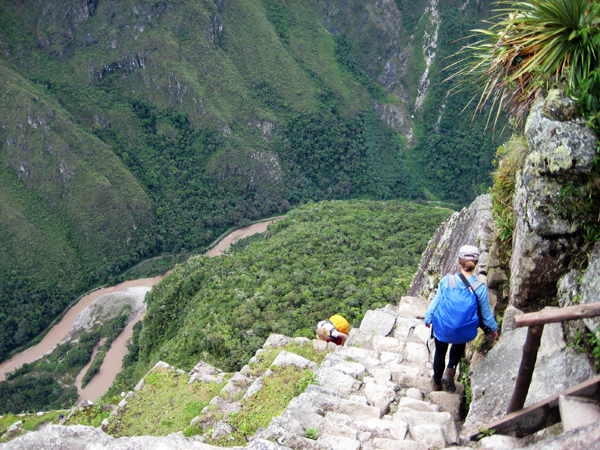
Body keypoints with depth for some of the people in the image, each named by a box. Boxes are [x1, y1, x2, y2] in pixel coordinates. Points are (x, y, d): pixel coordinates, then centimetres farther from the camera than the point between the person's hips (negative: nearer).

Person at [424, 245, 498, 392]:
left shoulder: (446, 281, -17)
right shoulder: (480, 288, -17)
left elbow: (435, 302, -4)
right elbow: (486, 312, -3)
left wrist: (428, 318, 14)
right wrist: (493, 328, 17)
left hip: (442, 329, 0)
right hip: (464, 333, 0)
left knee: (440, 352, 28)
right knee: (460, 343, 37)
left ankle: (436, 382, 47)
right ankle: (450, 370, 21)